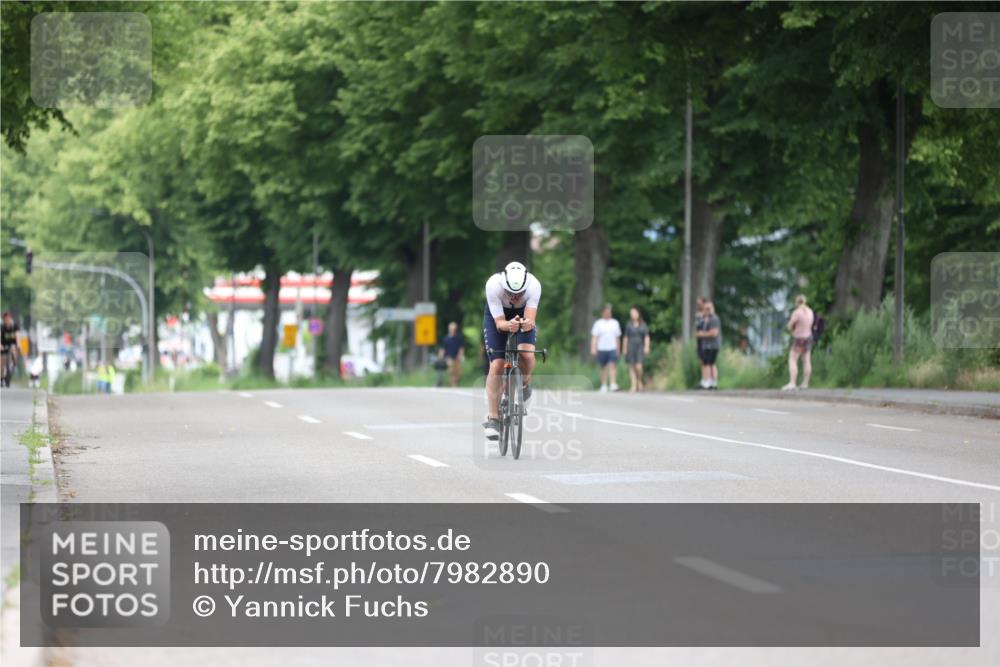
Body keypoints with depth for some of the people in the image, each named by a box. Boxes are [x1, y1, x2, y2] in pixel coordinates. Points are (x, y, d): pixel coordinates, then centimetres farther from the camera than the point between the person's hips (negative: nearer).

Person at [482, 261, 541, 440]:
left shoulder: (534, 285, -35)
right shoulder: (493, 285, -37)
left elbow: (530, 319, -39)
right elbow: (499, 322, -35)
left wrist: (527, 324, -63)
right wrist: (508, 325, -58)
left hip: (524, 315, 1)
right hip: (497, 316, -1)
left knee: (527, 355, -27)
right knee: (496, 366, -14)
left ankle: (525, 384, 7)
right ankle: (493, 419, -5)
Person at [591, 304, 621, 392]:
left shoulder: (615, 323, 11)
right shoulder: (598, 324, 4)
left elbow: (618, 337, 16)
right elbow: (594, 337, -2)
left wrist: (618, 349, 15)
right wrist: (593, 348, -13)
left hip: (613, 349, 0)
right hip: (602, 349, 0)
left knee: (613, 366, -13)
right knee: (603, 368, 7)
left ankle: (613, 384, -21)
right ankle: (604, 385, 17)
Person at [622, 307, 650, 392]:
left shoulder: (643, 325, 5)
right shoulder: (629, 325, 5)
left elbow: (647, 337, 4)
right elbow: (626, 338, 7)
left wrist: (646, 347, -8)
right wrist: (624, 349, 3)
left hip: (640, 348, -1)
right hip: (631, 348, 1)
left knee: (638, 367, -12)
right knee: (632, 368, -1)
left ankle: (639, 381, 13)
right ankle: (633, 386, 2)